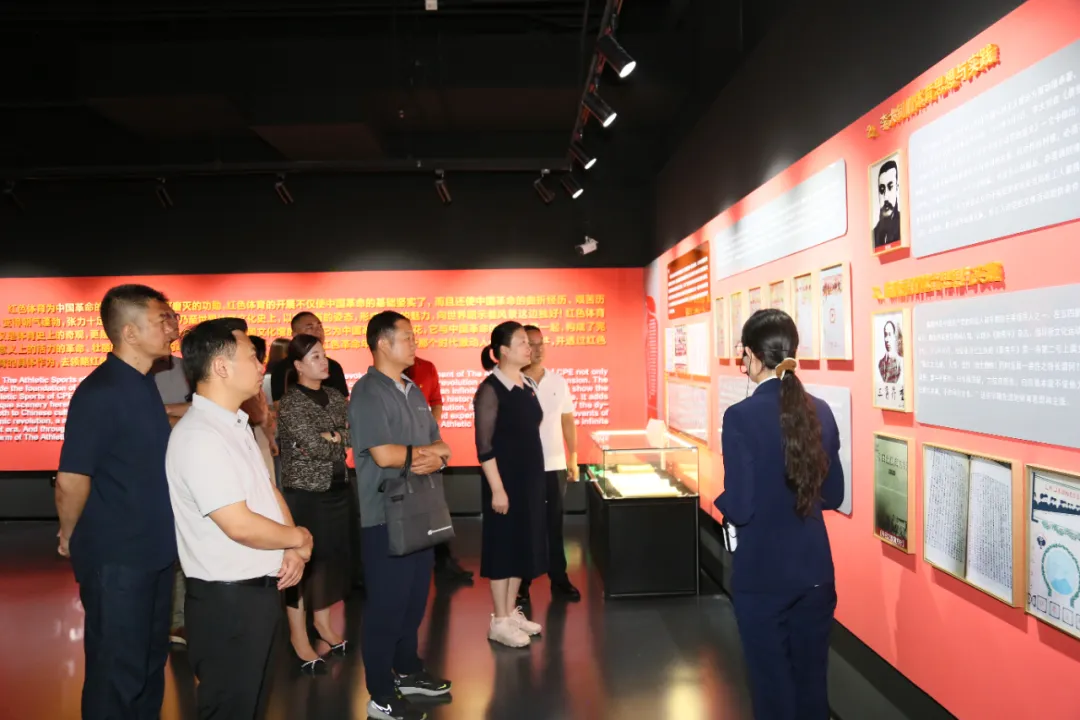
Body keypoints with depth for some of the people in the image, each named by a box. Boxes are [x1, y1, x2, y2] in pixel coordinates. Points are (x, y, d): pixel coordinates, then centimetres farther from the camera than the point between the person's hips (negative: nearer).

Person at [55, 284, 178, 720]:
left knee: (150, 660, 20)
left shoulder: (143, 385, 7)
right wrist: (69, 536, -5)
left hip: (154, 550, 8)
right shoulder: (99, 392, -20)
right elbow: (71, 479, -19)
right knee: (117, 671, 8)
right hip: (115, 557, -8)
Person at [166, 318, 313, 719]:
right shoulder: (199, 437, -23)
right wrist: (299, 538, -10)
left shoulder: (236, 424, 9)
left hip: (260, 589, 9)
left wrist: (292, 549, -4)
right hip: (228, 599, -9)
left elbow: (268, 492, 12)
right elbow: (240, 526, -27)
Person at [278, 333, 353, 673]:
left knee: (334, 557, 13)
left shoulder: (334, 396, 8)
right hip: (304, 493, -6)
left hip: (337, 490, 6)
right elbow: (314, 447, -21)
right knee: (304, 561, 2)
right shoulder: (290, 402, -12)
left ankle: (322, 622, 31)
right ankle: (298, 634, 17)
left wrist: (326, 438, -15)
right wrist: (340, 443, -6)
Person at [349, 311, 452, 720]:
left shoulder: (413, 392, 12)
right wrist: (427, 451, -9)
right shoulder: (367, 392, -14)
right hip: (386, 518, -8)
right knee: (386, 606, 2)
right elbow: (383, 455, -24)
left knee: (414, 600, 18)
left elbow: (439, 448, 11)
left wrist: (432, 461, -12)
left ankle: (407, 672, 35)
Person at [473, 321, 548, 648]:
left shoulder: (527, 384, 8)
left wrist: (535, 477, 15)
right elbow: (484, 446, -17)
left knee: (523, 544, 14)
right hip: (505, 480, -8)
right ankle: (499, 621, 14)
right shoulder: (490, 390, -16)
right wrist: (497, 488, -19)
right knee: (503, 546, 2)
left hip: (530, 478, 8)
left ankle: (511, 611, 27)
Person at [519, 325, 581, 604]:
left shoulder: (559, 381, 5)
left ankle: (559, 578, 22)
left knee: (554, 524, 11)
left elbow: (567, 421, 9)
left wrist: (573, 458, 7)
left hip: (555, 465, 3)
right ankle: (522, 582, 18)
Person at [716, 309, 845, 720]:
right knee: (811, 677, 19)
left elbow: (739, 507, -19)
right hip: (815, 570, 5)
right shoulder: (820, 412, -1)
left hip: (763, 574, -5)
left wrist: (721, 502, 2)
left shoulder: (741, 416, -19)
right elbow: (832, 495, 7)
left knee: (771, 681, 11)